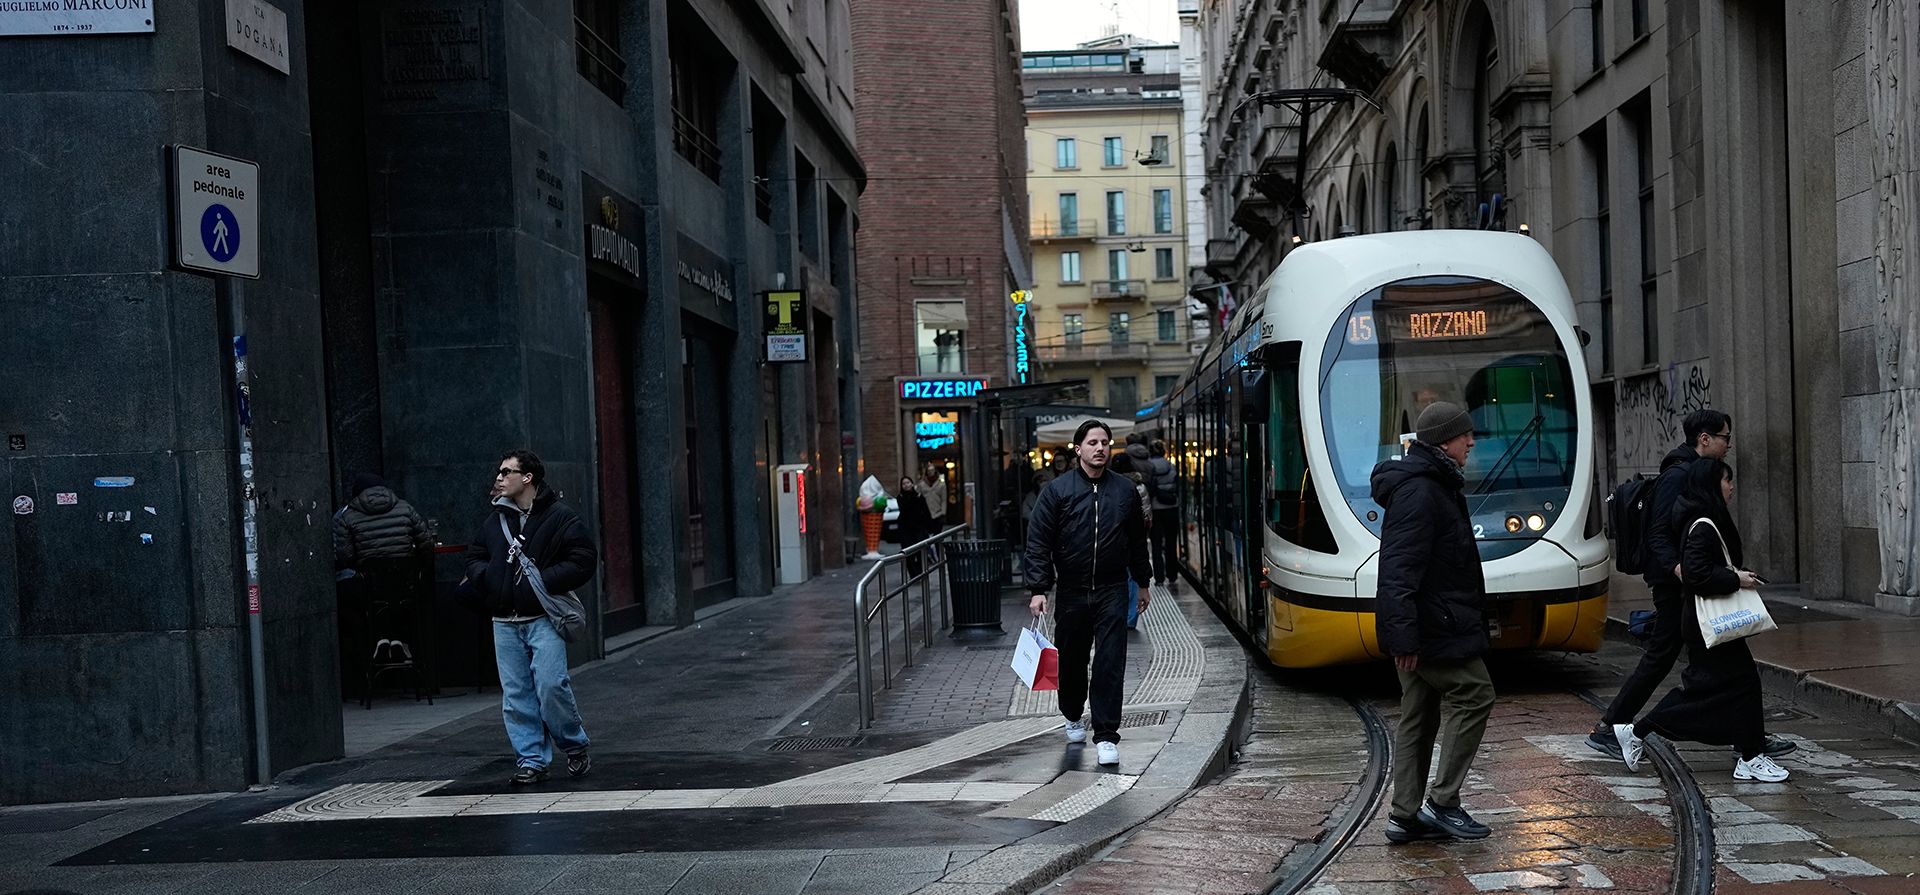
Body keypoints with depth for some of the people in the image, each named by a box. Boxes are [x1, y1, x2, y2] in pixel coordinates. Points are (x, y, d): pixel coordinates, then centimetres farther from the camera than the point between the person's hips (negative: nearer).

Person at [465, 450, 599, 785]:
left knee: (551, 687, -12)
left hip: (543, 619, -5)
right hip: (504, 622, 6)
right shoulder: (493, 519, 15)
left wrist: (544, 581, -16)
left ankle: (576, 748, 9)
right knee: (515, 695, 4)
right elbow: (474, 557, 24)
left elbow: (584, 559, -8)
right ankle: (531, 760, 11)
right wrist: (485, 576, 1)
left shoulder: (560, 517, -3)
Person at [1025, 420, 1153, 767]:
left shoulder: (1125, 491, 6)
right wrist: (1038, 589, -11)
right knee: (1071, 660, 13)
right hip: (1071, 592, 0)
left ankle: (1106, 736, -5)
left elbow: (1137, 540, 16)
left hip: (1112, 591, 0)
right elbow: (1038, 542, -4)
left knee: (1110, 664, -7)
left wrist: (1142, 582, 19)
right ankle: (1073, 717, 38)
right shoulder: (1057, 490, -2)